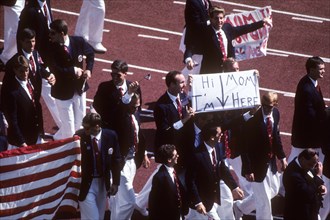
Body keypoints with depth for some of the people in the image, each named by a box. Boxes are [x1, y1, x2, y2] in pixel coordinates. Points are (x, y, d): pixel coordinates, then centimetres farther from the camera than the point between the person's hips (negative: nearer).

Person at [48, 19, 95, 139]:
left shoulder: (78, 41, -10)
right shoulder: (50, 48, -19)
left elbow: (90, 53, 9)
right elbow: (55, 70, -28)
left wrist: (88, 69, -6)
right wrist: (74, 70, -22)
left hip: (79, 88, 4)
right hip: (63, 92, -4)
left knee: (79, 121, 18)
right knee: (68, 125, -1)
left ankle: (58, 138, 39)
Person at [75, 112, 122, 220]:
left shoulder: (110, 136, -10)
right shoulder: (80, 136, -16)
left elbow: (116, 160, 1)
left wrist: (115, 182, 0)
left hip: (103, 183, 3)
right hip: (85, 183, -3)